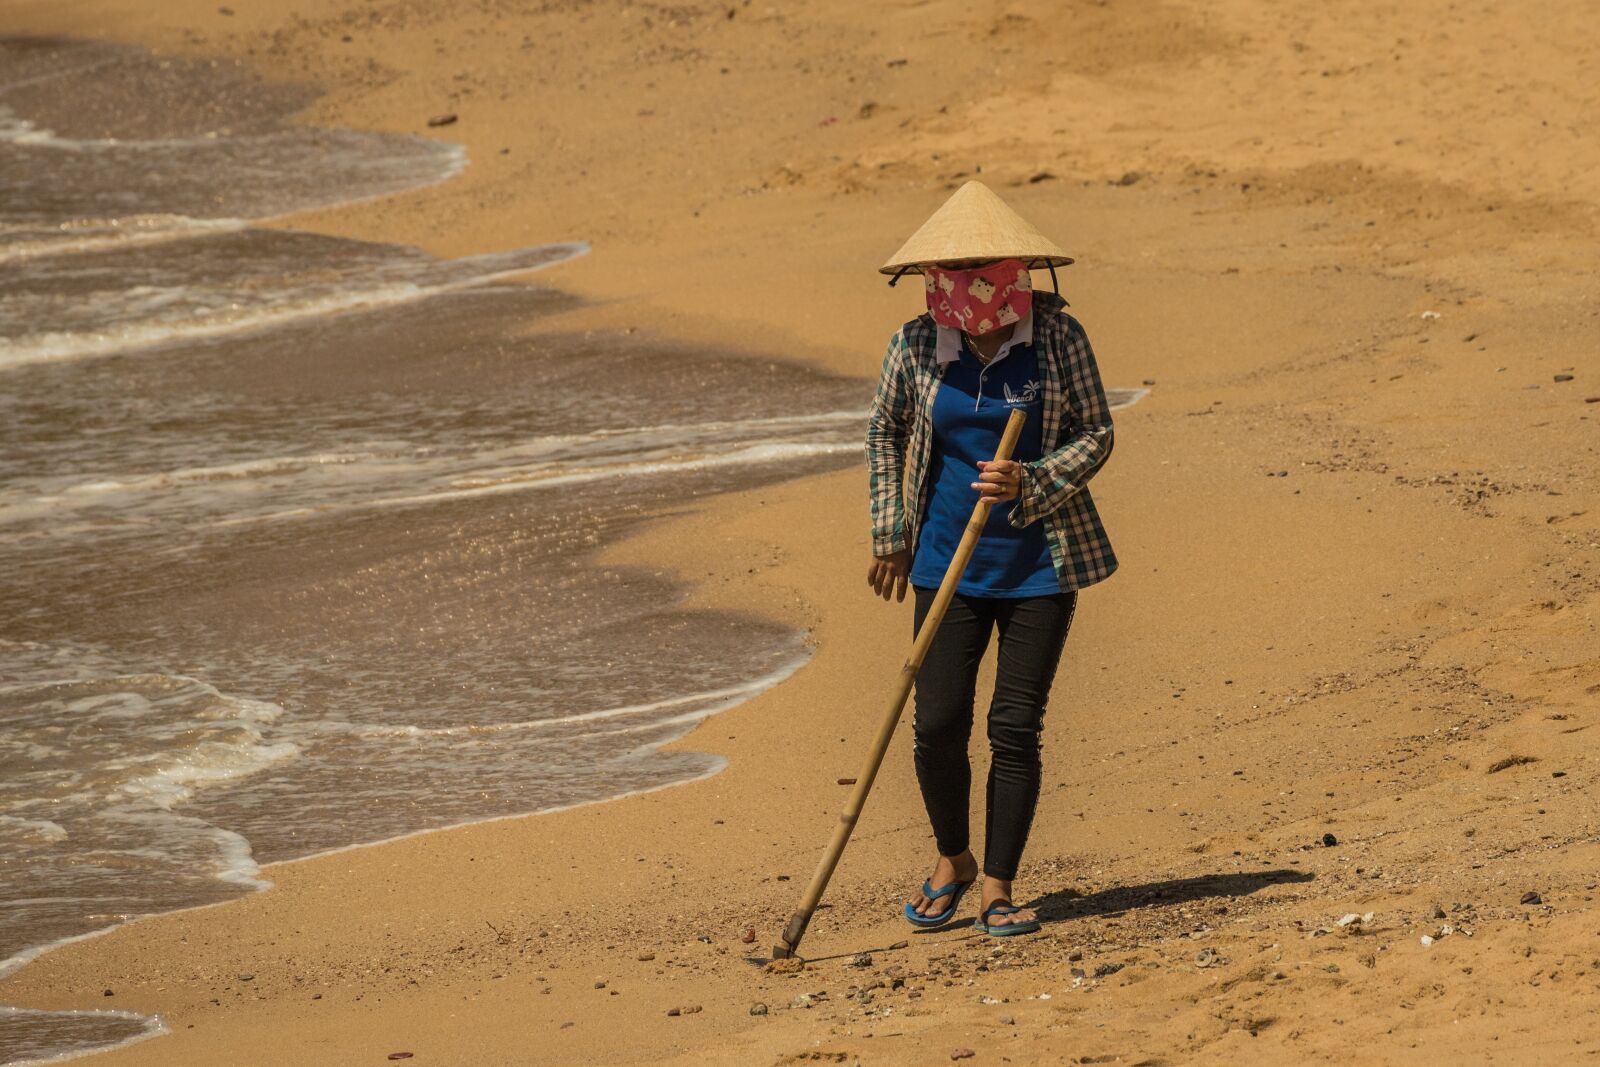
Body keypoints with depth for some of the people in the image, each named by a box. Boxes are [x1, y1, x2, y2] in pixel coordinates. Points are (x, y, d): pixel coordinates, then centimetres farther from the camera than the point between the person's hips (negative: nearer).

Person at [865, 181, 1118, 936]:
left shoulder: (1057, 336, -8)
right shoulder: (916, 344, -3)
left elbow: (1095, 435, -4)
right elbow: (885, 432, 11)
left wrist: (1030, 484, -20)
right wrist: (889, 535, 8)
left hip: (1039, 562, -2)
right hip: (948, 561, 2)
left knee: (1015, 727, -2)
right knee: (937, 724, -1)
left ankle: (997, 891, 10)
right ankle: (951, 861, 25)